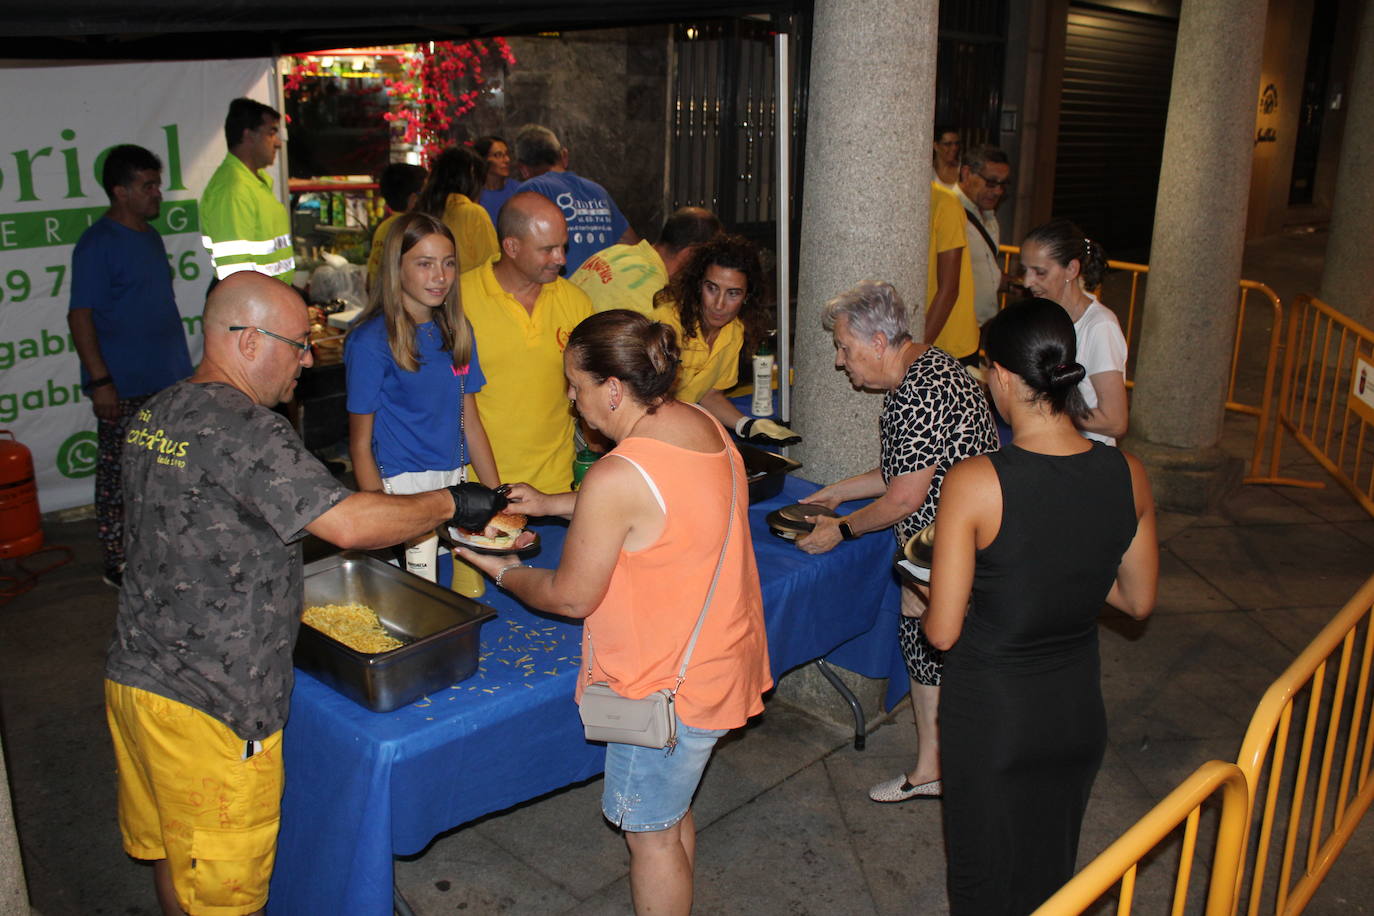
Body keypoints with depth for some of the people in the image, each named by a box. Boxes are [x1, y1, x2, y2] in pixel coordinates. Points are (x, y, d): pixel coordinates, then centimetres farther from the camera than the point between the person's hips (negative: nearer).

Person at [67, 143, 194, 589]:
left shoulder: (150, 236, 13)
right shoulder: (98, 244, -13)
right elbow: (80, 314, -16)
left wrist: (180, 364, 20)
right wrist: (99, 380, -21)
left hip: (166, 379, 8)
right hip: (124, 386, -8)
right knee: (119, 477, 1)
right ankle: (118, 563, 10)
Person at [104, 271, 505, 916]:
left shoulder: (155, 414, 7)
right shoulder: (242, 427, -23)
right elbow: (348, 524, -30)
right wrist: (451, 504, -16)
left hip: (135, 674, 9)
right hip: (206, 704, -9)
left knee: (173, 852, 25)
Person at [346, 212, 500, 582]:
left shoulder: (457, 330, 7)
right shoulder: (371, 340, -10)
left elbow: (470, 423, 11)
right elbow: (360, 444, -8)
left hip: (455, 482, 6)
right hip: (402, 487, -6)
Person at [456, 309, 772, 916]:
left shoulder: (617, 478, -29)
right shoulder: (704, 426, -2)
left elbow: (571, 598, -17)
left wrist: (505, 574, 2)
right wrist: (551, 504, 16)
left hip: (667, 688, -9)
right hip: (720, 661, 9)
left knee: (650, 833, 12)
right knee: (673, 812, 26)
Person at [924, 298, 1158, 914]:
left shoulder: (974, 483, -25)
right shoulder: (1128, 476, -12)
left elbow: (942, 631, -19)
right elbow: (1139, 602, 2)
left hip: (990, 713, -4)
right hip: (1078, 709, 4)